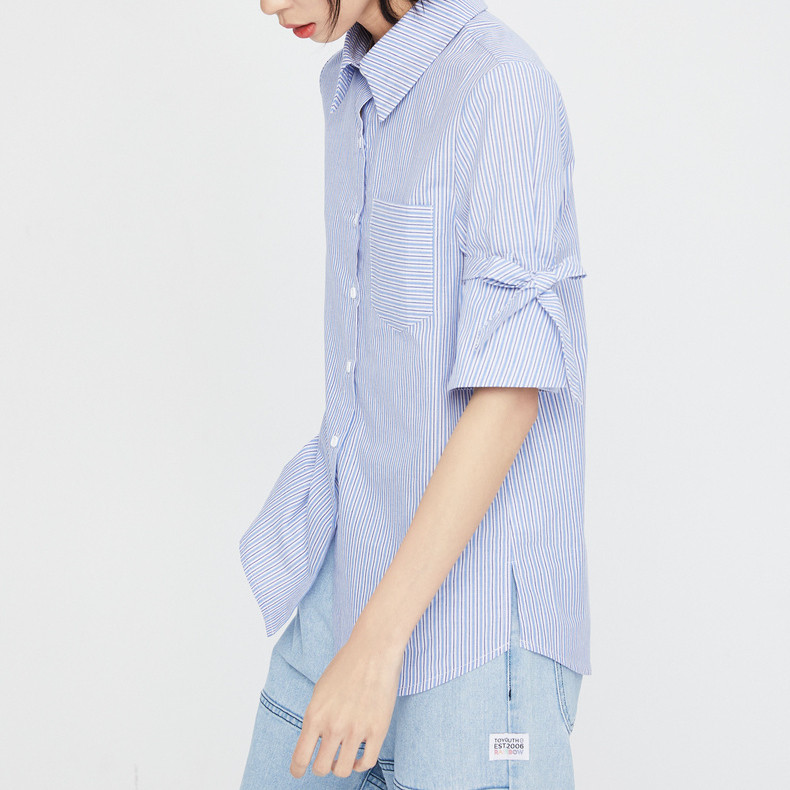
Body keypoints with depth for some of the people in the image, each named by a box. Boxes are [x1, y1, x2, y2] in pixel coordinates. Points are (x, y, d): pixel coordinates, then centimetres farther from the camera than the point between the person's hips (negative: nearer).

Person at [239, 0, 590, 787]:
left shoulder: (505, 88, -19)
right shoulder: (352, 86, 7)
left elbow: (512, 390, -22)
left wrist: (379, 641, -23)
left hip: (474, 568, -8)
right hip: (360, 555, 8)